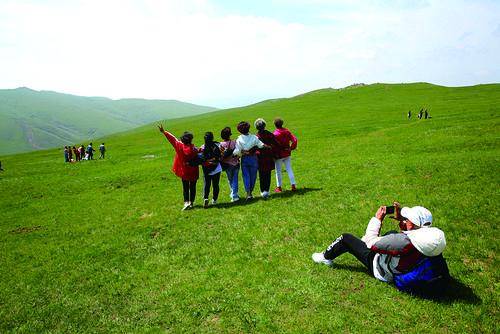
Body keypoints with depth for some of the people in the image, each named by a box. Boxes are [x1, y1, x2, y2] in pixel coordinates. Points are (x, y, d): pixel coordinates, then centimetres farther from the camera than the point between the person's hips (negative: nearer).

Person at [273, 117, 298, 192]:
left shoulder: (275, 134, -17)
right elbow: (294, 140, -2)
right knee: (289, 169, 11)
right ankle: (293, 185, 10)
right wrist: (291, 148, 5)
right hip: (287, 154, 5)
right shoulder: (287, 131, 1)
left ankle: (279, 187, 14)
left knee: (278, 171, 7)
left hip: (279, 155, -5)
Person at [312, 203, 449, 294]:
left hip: (377, 266, -7)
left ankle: (326, 257, 28)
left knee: (346, 238, 2)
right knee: (392, 233, 30)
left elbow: (371, 242, -29)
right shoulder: (431, 236, -23)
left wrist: (377, 218, -20)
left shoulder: (402, 241, -44)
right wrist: (400, 218, -8)